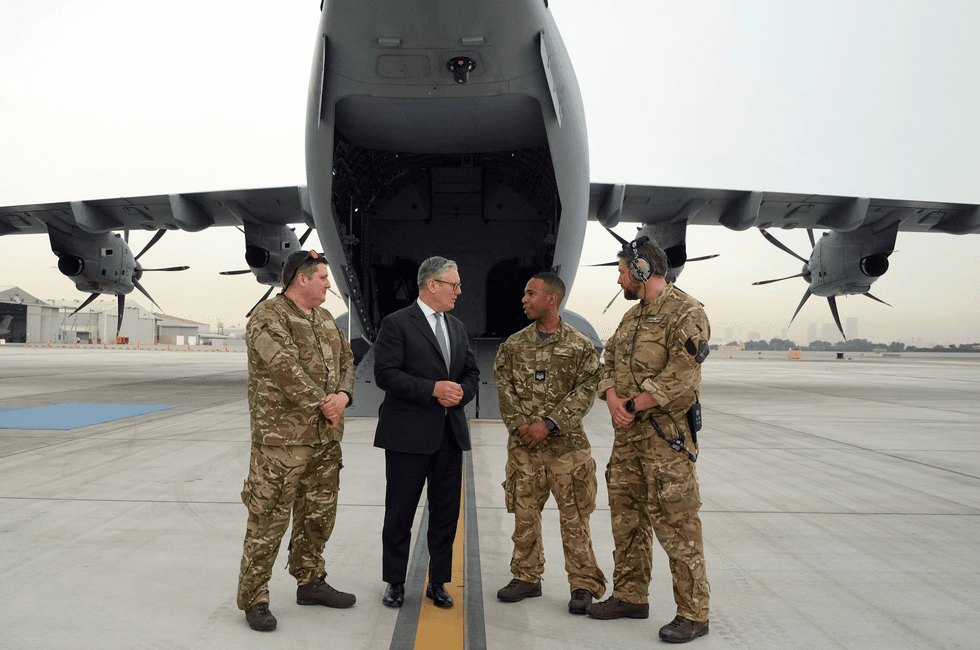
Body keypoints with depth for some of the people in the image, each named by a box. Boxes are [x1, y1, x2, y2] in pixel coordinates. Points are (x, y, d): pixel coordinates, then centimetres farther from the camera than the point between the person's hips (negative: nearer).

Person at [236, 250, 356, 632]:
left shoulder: (324, 318, 14)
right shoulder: (268, 317, -12)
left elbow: (345, 360, 11)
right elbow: (286, 370, -22)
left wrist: (342, 396, -9)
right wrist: (323, 405, -15)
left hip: (326, 438, 8)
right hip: (281, 438, -8)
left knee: (319, 515, 17)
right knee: (268, 519, -1)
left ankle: (309, 582, 33)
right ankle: (253, 599, 13)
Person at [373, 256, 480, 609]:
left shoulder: (458, 327, 15)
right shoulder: (396, 324, -6)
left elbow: (472, 373, 16)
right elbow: (385, 374, -14)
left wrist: (460, 393, -5)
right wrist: (432, 389, -20)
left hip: (451, 432, 6)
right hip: (409, 434, -6)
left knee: (446, 513, 11)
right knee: (400, 513, 6)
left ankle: (438, 582, 25)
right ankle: (395, 583, 23)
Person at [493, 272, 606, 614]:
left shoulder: (580, 346, -2)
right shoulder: (514, 345, 7)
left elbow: (585, 392, -7)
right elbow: (504, 388, 5)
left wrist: (549, 424, -15)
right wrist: (520, 423, -9)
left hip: (567, 445, -3)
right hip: (523, 445, 3)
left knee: (574, 517, 2)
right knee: (524, 514, 10)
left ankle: (583, 585, 15)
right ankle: (527, 578, 26)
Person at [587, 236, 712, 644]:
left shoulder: (685, 312, -12)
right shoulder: (632, 316, 16)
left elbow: (681, 378, -20)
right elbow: (610, 363, 16)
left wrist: (633, 406, -15)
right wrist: (613, 398, -5)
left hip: (667, 435, -9)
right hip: (627, 434, 9)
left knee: (676, 523, -3)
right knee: (626, 517, 15)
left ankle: (693, 614, 9)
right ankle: (630, 596, 29)